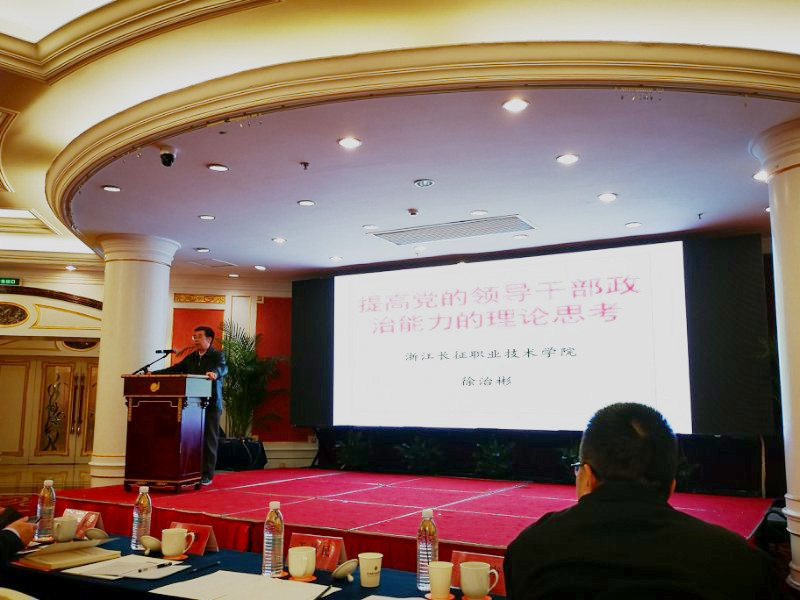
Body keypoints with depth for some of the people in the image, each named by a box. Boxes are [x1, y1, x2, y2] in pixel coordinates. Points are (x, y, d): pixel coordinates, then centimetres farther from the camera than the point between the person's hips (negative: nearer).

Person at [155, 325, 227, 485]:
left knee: (209, 440, -1)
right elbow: (174, 369, 15)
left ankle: (207, 474, 5)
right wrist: (153, 374, 2)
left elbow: (223, 368, -20)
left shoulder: (217, 355, -1)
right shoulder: (191, 358, 18)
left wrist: (215, 373, -43)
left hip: (211, 404, -5)